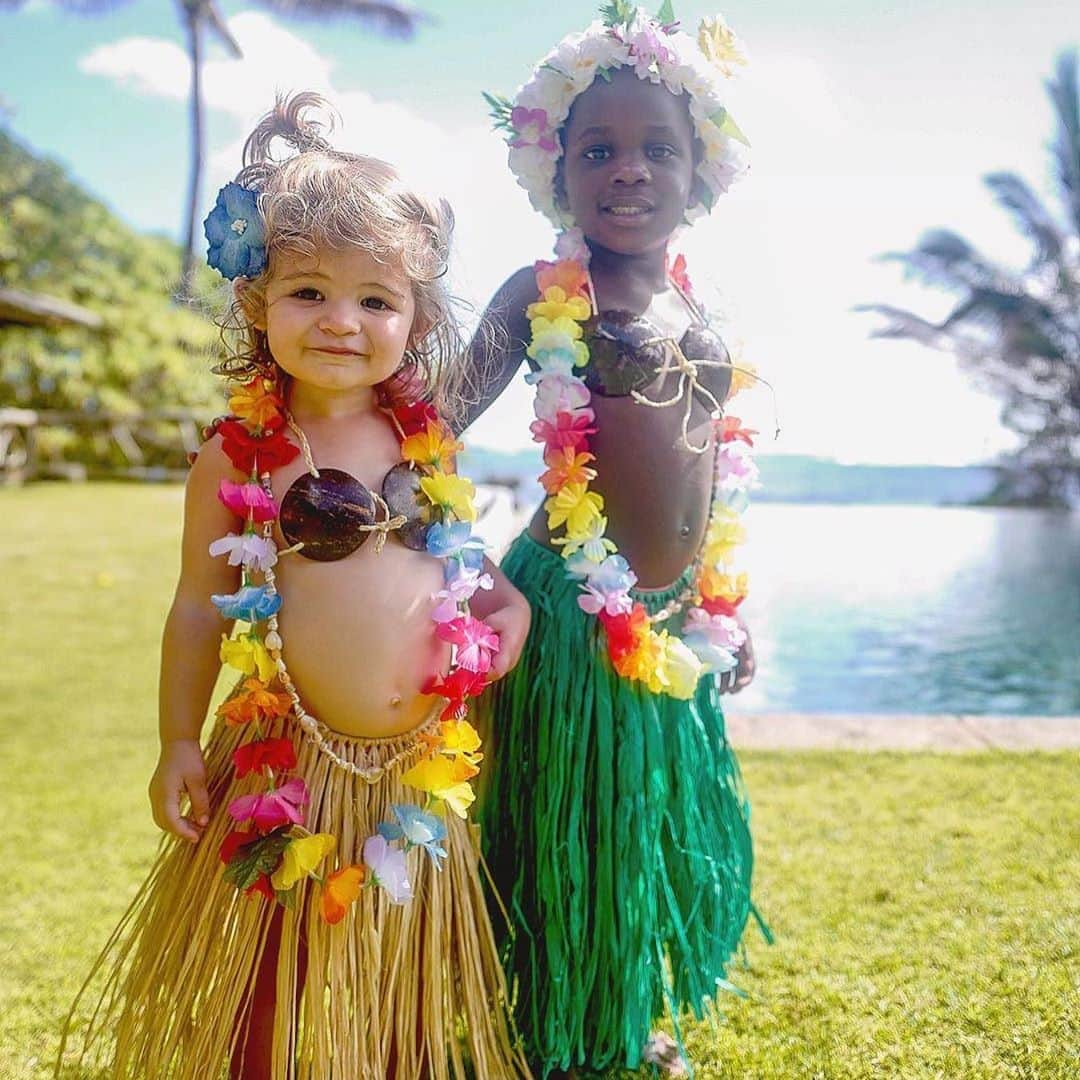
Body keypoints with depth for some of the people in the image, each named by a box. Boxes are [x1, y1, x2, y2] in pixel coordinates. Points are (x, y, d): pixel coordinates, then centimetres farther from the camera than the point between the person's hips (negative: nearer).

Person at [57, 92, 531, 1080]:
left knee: (402, 1000, 20)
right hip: (294, 772, -3)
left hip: (422, 769, 3)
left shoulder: (428, 442, 1)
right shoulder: (238, 457, -7)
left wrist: (505, 609, -3)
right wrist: (180, 743, -1)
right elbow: (198, 607, -2)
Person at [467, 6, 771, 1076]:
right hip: (575, 615, -6)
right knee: (572, 834, 6)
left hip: (676, 620, 6)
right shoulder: (543, 294, -4)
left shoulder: (700, 315, 11)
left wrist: (727, 611, 19)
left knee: (655, 826, 19)